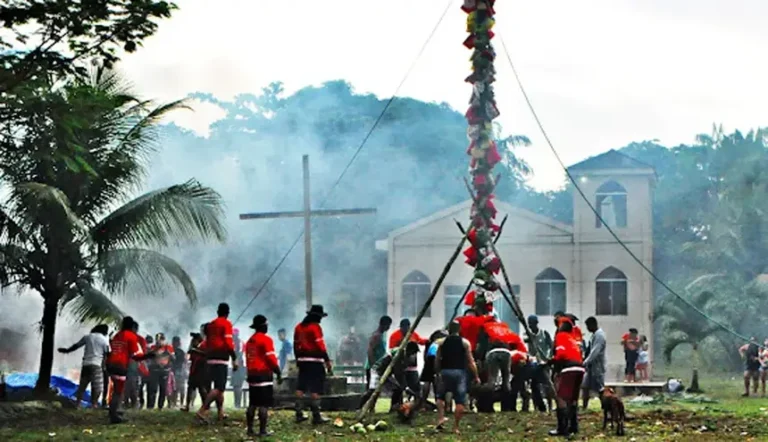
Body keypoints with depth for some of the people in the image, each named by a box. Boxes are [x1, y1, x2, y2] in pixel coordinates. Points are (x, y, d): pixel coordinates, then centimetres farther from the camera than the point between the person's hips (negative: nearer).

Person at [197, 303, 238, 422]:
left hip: (210, 358, 8)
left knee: (218, 386, 18)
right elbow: (228, 343, -13)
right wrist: (234, 359, -10)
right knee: (219, 388, -12)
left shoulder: (210, 325, 18)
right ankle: (202, 410, -25)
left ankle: (221, 413, 20)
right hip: (221, 359, -8)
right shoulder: (226, 324, -5)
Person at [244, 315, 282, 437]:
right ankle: (262, 431, -8)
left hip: (252, 375, 8)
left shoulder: (250, 341, 14)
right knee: (264, 405, -6)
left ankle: (250, 429, 12)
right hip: (264, 376, -8)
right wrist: (278, 374, -7)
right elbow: (271, 359, -14)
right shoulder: (266, 340, -11)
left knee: (252, 404, 11)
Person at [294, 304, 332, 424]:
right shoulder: (315, 327, -12)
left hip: (302, 361, 8)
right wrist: (327, 361, -12)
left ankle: (299, 414, 14)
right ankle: (316, 416, -5)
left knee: (300, 387, 11)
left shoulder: (298, 327, 12)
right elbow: (320, 346, -15)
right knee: (315, 389, -5)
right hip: (315, 361, -8)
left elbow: (296, 345, 16)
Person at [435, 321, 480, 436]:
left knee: (441, 396, 22)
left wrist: (437, 373, 20)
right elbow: (470, 361, -2)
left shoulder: (442, 342, 5)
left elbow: (437, 360, 6)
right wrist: (476, 376, 4)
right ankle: (456, 427, -2)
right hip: (459, 372, -2)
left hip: (445, 371, 2)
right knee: (460, 401, 1)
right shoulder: (465, 343, 0)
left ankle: (440, 419, 6)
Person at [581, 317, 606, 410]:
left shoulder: (599, 335, -17)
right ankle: (584, 407, 13)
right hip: (591, 365, 10)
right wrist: (586, 362, 12)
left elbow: (595, 352, -24)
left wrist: (585, 362, -25)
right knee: (585, 386, 9)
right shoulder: (594, 334, 14)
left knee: (600, 388, -5)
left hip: (597, 366, -10)